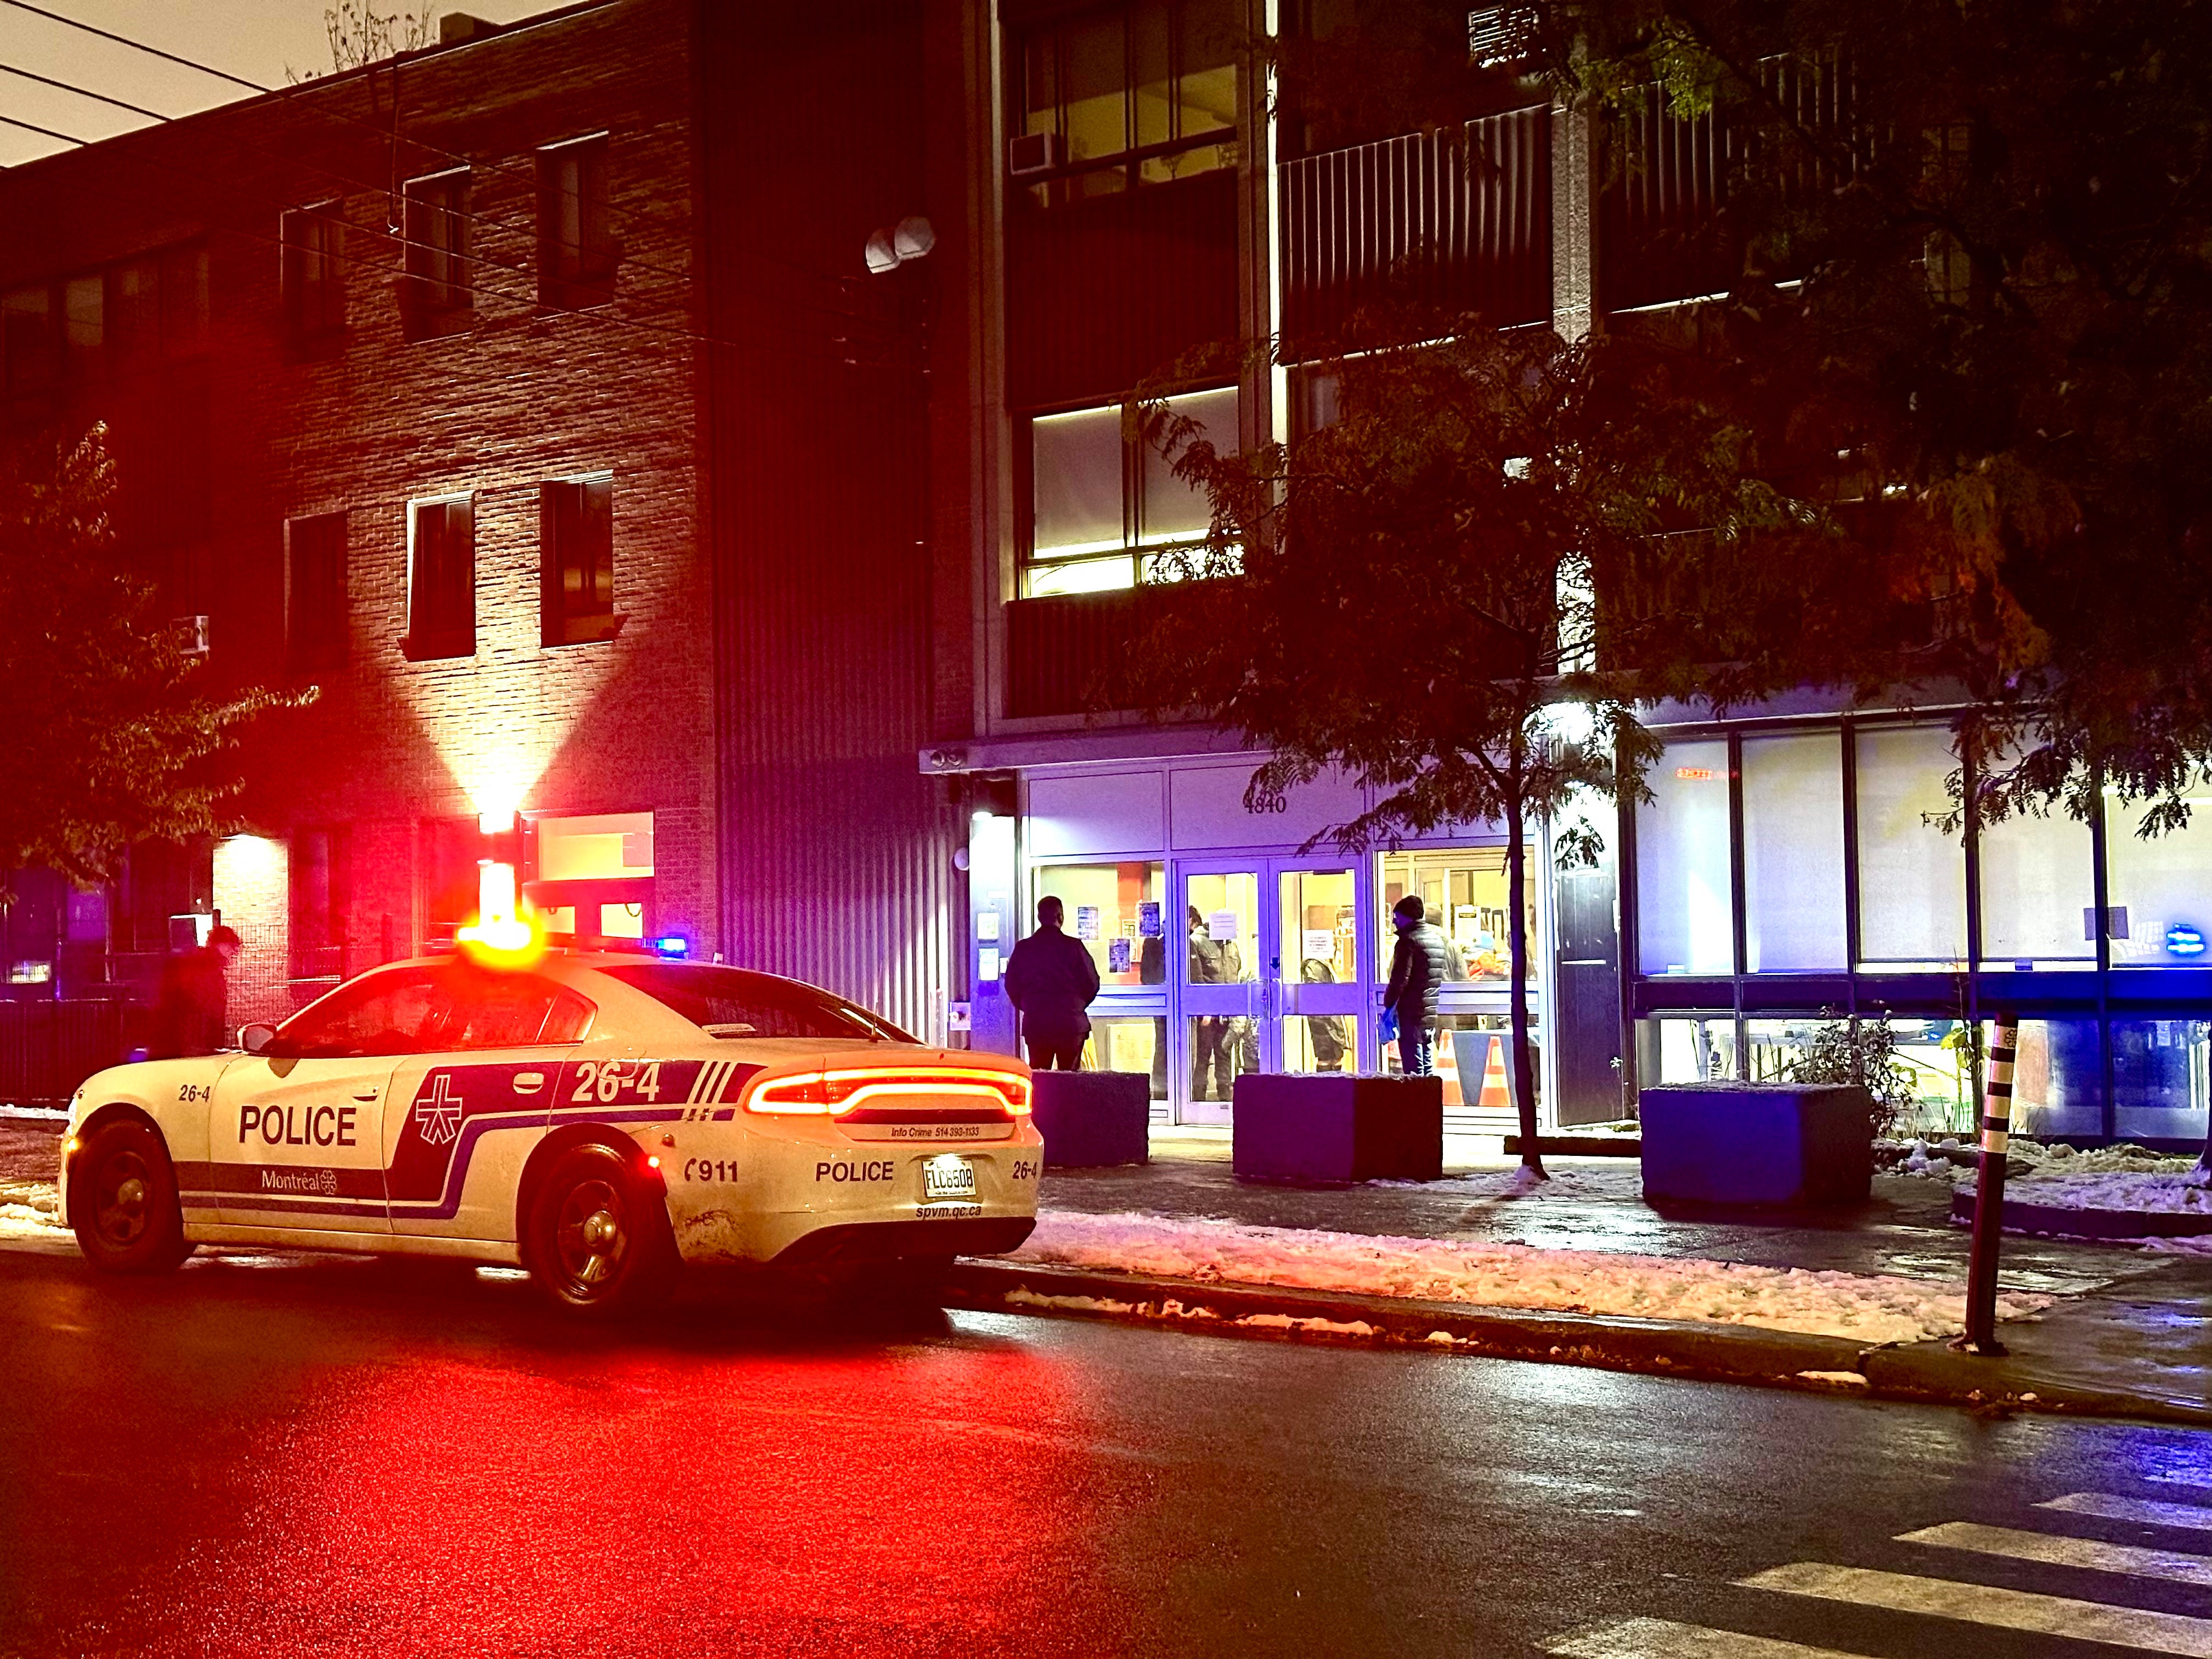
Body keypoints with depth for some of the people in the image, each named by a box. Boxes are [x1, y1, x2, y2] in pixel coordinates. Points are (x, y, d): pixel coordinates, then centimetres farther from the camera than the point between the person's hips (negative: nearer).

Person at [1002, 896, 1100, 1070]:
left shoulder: (1022, 948, 1)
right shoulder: (1074, 947, -6)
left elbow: (1011, 985, 8)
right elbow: (1092, 983, -2)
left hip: (1035, 1025, 2)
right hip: (1071, 1024, -2)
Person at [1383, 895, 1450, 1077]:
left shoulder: (1408, 941, -12)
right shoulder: (1438, 939, 15)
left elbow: (1400, 978, -16)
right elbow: (1446, 975, 19)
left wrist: (1388, 1003, -4)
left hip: (1412, 1014, -8)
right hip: (1432, 1014, 8)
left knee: (1414, 1071, -8)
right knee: (1428, 1068, 13)